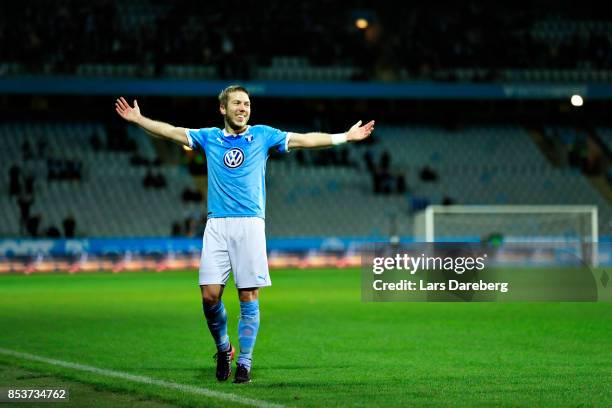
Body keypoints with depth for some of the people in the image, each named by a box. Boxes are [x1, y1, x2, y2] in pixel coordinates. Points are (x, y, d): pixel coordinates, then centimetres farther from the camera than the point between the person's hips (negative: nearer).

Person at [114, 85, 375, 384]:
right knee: (210, 295, -7)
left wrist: (346, 136, 3)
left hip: (250, 224, -1)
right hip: (217, 225, 1)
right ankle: (223, 348, 18)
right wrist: (138, 119, 14)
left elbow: (304, 140, 8)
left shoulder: (262, 135, 9)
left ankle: (244, 363, 6)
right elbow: (171, 132, 17)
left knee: (249, 297, -4)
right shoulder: (209, 138, 13)